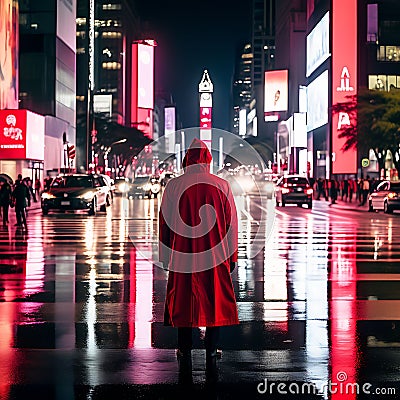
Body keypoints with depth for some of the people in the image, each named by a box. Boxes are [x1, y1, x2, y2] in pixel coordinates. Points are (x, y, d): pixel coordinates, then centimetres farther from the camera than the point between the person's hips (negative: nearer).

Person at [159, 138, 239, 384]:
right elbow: (231, 224, 2)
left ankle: (185, 362, 12)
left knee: (183, 307, 9)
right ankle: (211, 361, 9)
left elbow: (164, 225, 3)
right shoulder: (221, 186, -3)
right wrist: (232, 257, 12)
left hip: (183, 259, 0)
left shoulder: (173, 186, -3)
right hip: (216, 260, 0)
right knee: (215, 306, 9)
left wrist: (166, 258, 12)